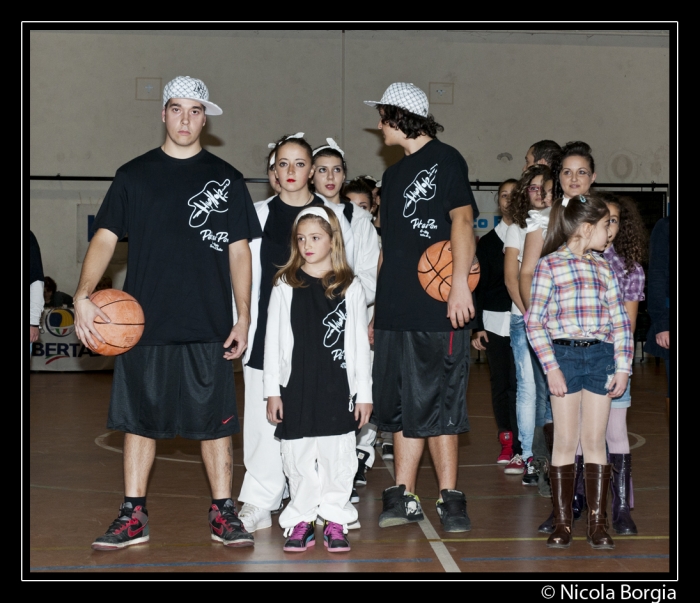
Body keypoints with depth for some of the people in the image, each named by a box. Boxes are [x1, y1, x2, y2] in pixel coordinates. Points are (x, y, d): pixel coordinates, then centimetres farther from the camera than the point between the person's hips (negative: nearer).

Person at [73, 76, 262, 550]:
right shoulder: (134, 175, 7)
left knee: (216, 421, 3)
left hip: (209, 327, -1)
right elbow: (106, 237, 2)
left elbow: (239, 250, 7)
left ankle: (223, 512, 14)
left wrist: (243, 317, 0)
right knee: (139, 419, 7)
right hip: (144, 322, 1)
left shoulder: (226, 179, 7)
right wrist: (83, 296, -13)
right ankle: (134, 516, 16)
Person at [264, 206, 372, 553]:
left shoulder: (350, 287, 4)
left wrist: (364, 393, 2)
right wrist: (272, 390, 1)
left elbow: (360, 344, 4)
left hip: (337, 386, -1)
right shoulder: (285, 286, 6)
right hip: (296, 386, 1)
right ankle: (301, 521, 15)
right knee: (298, 459, 4)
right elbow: (273, 340, 5)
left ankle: (335, 522, 11)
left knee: (336, 456, 0)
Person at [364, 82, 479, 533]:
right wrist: (376, 309, 18)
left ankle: (450, 499, 6)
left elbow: (462, 220, -11)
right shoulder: (393, 175, 20)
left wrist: (460, 284, -22)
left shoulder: (444, 159, -1)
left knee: (436, 406, -3)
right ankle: (404, 497, 15)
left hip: (436, 310, -7)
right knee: (402, 408, 9)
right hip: (396, 310, 7)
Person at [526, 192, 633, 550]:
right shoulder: (549, 264, 0)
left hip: (601, 356, 3)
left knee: (595, 441, 5)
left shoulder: (604, 267, 14)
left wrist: (622, 368, 2)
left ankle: (597, 523, 11)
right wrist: (551, 368, -12)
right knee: (565, 442, 2)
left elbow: (620, 321, 11)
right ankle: (562, 523, 10)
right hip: (564, 354, -3)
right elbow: (535, 322, -5)